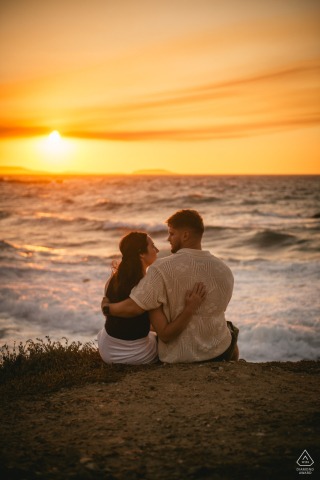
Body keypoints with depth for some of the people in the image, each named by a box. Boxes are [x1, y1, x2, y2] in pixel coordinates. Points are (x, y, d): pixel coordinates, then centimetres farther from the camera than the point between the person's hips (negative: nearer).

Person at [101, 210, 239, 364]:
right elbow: (216, 309, 6)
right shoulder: (224, 270, -9)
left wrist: (108, 307, -2)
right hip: (218, 352, 2)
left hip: (176, 356, -2)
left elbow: (132, 307, -22)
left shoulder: (162, 269, -21)